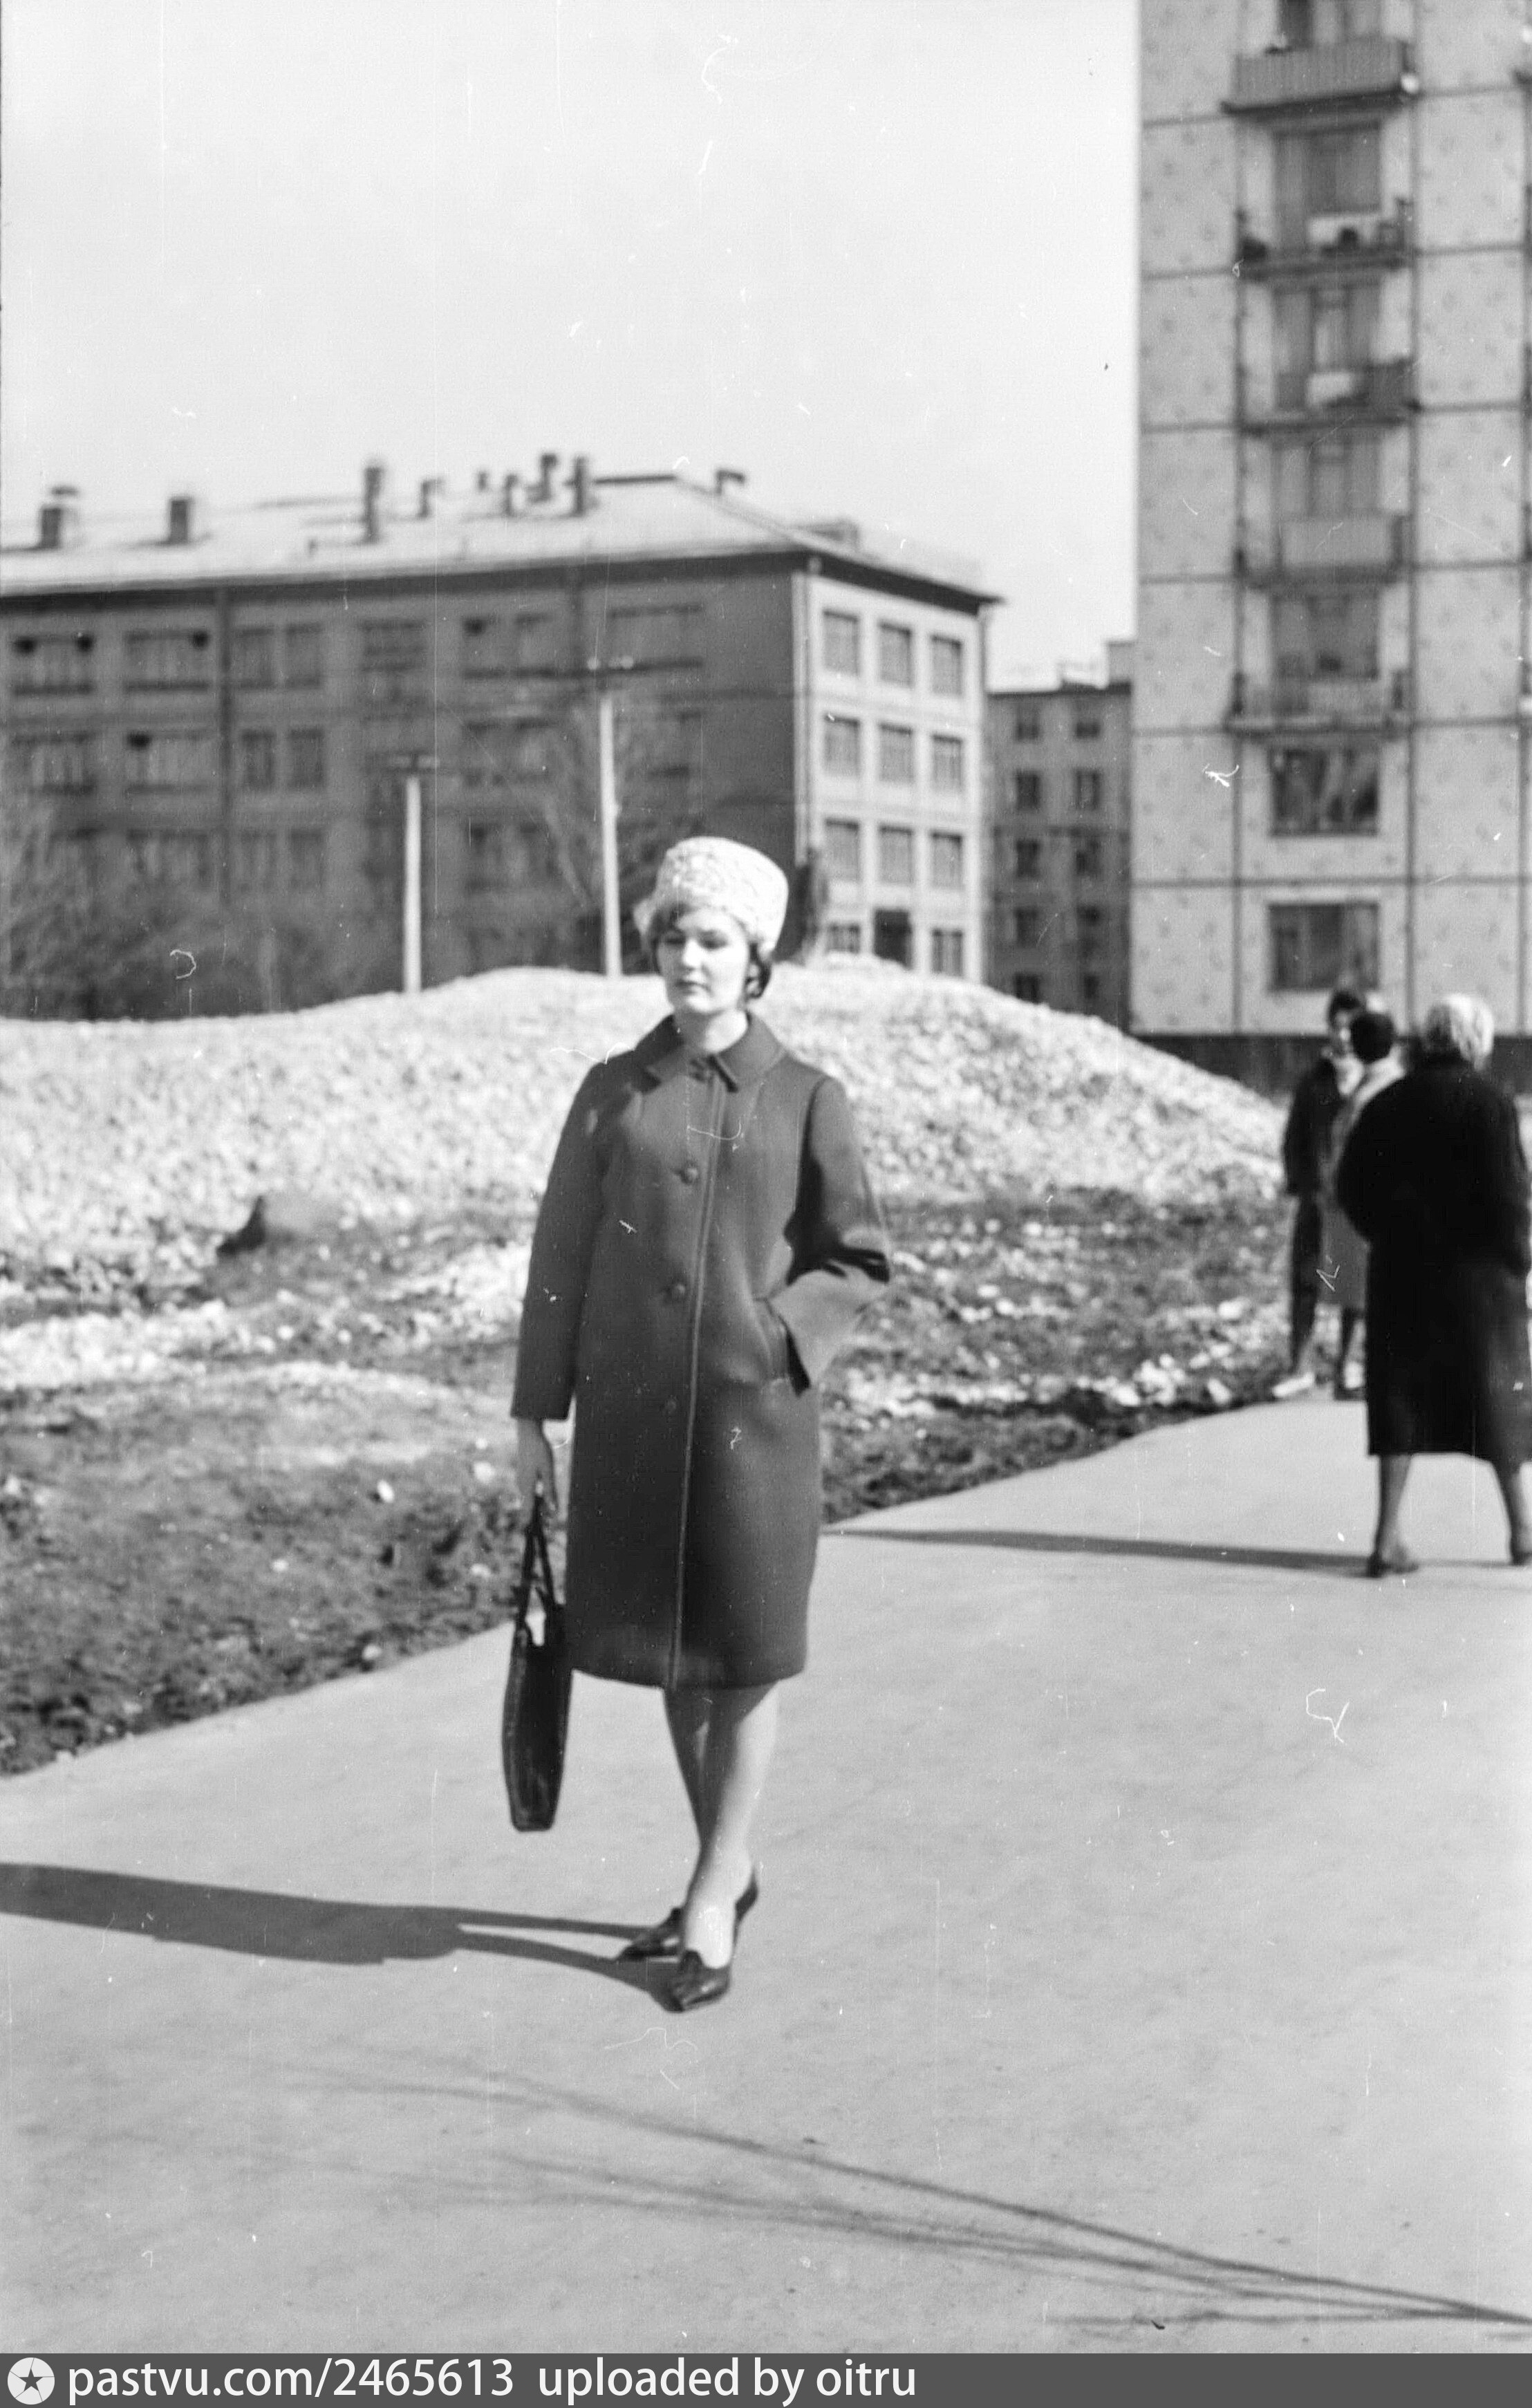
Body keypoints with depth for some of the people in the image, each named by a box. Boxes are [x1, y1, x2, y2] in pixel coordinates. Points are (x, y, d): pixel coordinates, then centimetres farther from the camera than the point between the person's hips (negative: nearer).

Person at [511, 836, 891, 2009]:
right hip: (632, 1410, 3)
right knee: (670, 1650, 13)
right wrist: (535, 1410, 4)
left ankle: (711, 1907, 10)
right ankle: (730, 1870, 29)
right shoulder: (614, 1091, 5)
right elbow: (561, 1256, 6)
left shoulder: (806, 1099, -2)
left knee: (744, 1657, 1)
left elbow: (859, 1261, 3)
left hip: (752, 1409, -3)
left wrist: (782, 1334, -14)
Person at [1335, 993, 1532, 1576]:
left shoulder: (1387, 1104, 5)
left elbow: (1351, 1186, 7)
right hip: (1476, 1270, -3)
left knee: (1401, 1400, 6)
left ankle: (1387, 1538, -2)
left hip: (1401, 1270, 3)